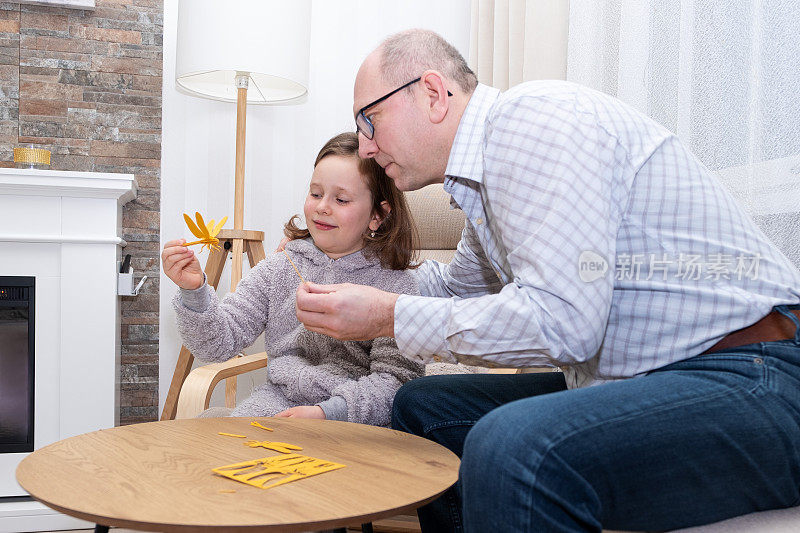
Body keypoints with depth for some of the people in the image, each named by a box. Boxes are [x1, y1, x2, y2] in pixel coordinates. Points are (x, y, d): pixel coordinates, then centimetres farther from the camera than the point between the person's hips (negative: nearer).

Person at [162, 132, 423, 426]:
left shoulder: (396, 284, -3)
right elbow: (219, 343, 3)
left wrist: (327, 412, -22)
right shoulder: (279, 269, 7)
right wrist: (194, 292, -17)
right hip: (279, 400, 3)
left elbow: (395, 379, -9)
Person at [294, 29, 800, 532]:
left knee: (515, 445, -36)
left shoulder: (535, 115, -15)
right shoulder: (486, 167, 15)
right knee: (422, 406, 13)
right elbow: (459, 287, 34)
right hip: (633, 379, 10)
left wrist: (390, 316, -16)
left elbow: (559, 321, -25)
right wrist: (359, 279, 29)